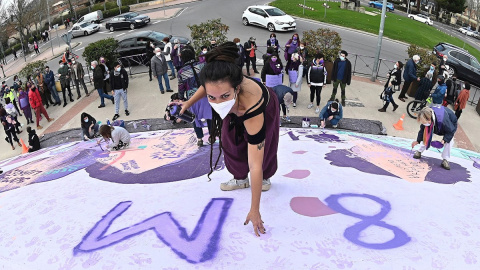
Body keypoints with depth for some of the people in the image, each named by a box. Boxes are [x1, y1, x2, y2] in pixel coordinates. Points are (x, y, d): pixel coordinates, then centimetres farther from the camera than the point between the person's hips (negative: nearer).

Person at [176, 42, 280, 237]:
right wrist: (189, 102, -4)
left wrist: (254, 210, -39)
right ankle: (240, 179, 24)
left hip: (265, 108, -4)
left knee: (262, 149, 0)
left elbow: (255, 165, -46)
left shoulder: (252, 107, -52)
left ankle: (265, 178, 31)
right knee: (230, 142, 0)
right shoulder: (220, 84, -42)